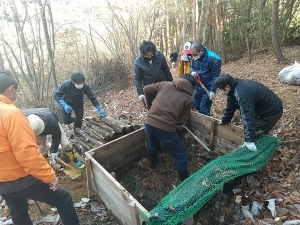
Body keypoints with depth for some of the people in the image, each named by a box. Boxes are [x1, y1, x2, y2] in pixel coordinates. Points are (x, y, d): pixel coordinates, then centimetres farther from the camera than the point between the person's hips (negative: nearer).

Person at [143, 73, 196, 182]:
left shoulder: (165, 84, 8)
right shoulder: (189, 99, 2)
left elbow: (146, 89, 12)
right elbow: (181, 121, 2)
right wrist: (180, 125, 25)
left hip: (149, 123, 5)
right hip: (166, 129, -5)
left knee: (152, 144, 37)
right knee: (179, 156, 16)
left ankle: (153, 162, 61)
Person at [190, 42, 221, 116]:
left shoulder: (213, 59, -20)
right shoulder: (195, 58, -3)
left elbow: (216, 76, -17)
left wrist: (213, 91, -19)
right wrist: (192, 72, -8)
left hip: (207, 89, -6)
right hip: (197, 87, 6)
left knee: (204, 110, -4)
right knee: (195, 108, 14)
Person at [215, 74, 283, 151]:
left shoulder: (242, 93, -35)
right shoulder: (235, 88, -5)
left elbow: (248, 116, -40)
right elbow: (230, 107, 9)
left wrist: (250, 140, -40)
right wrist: (223, 121, 21)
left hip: (273, 111, -9)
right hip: (264, 108, 9)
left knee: (255, 134, -10)